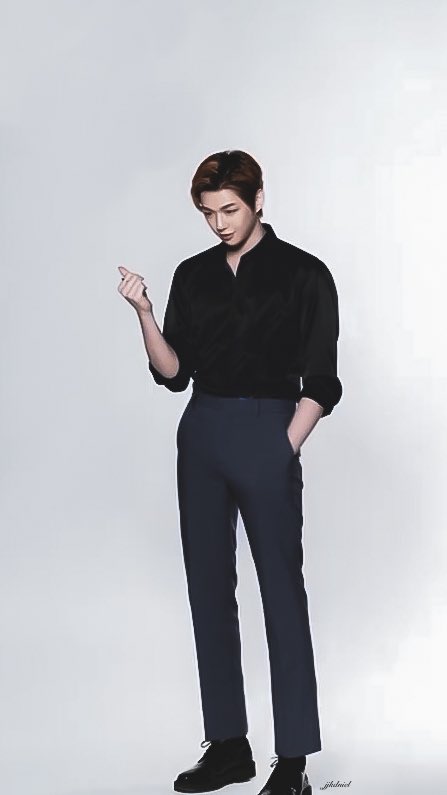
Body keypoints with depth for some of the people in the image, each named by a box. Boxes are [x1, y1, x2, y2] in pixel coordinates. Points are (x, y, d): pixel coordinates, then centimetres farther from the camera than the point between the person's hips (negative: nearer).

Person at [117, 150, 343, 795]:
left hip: (268, 434, -5)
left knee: (281, 591, -4)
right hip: (202, 433, 6)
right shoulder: (193, 275, 11)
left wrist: (284, 449, -12)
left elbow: (319, 383, -4)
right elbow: (174, 373, 8)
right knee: (208, 589, 8)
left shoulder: (303, 274, -3)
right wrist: (143, 312, -5)